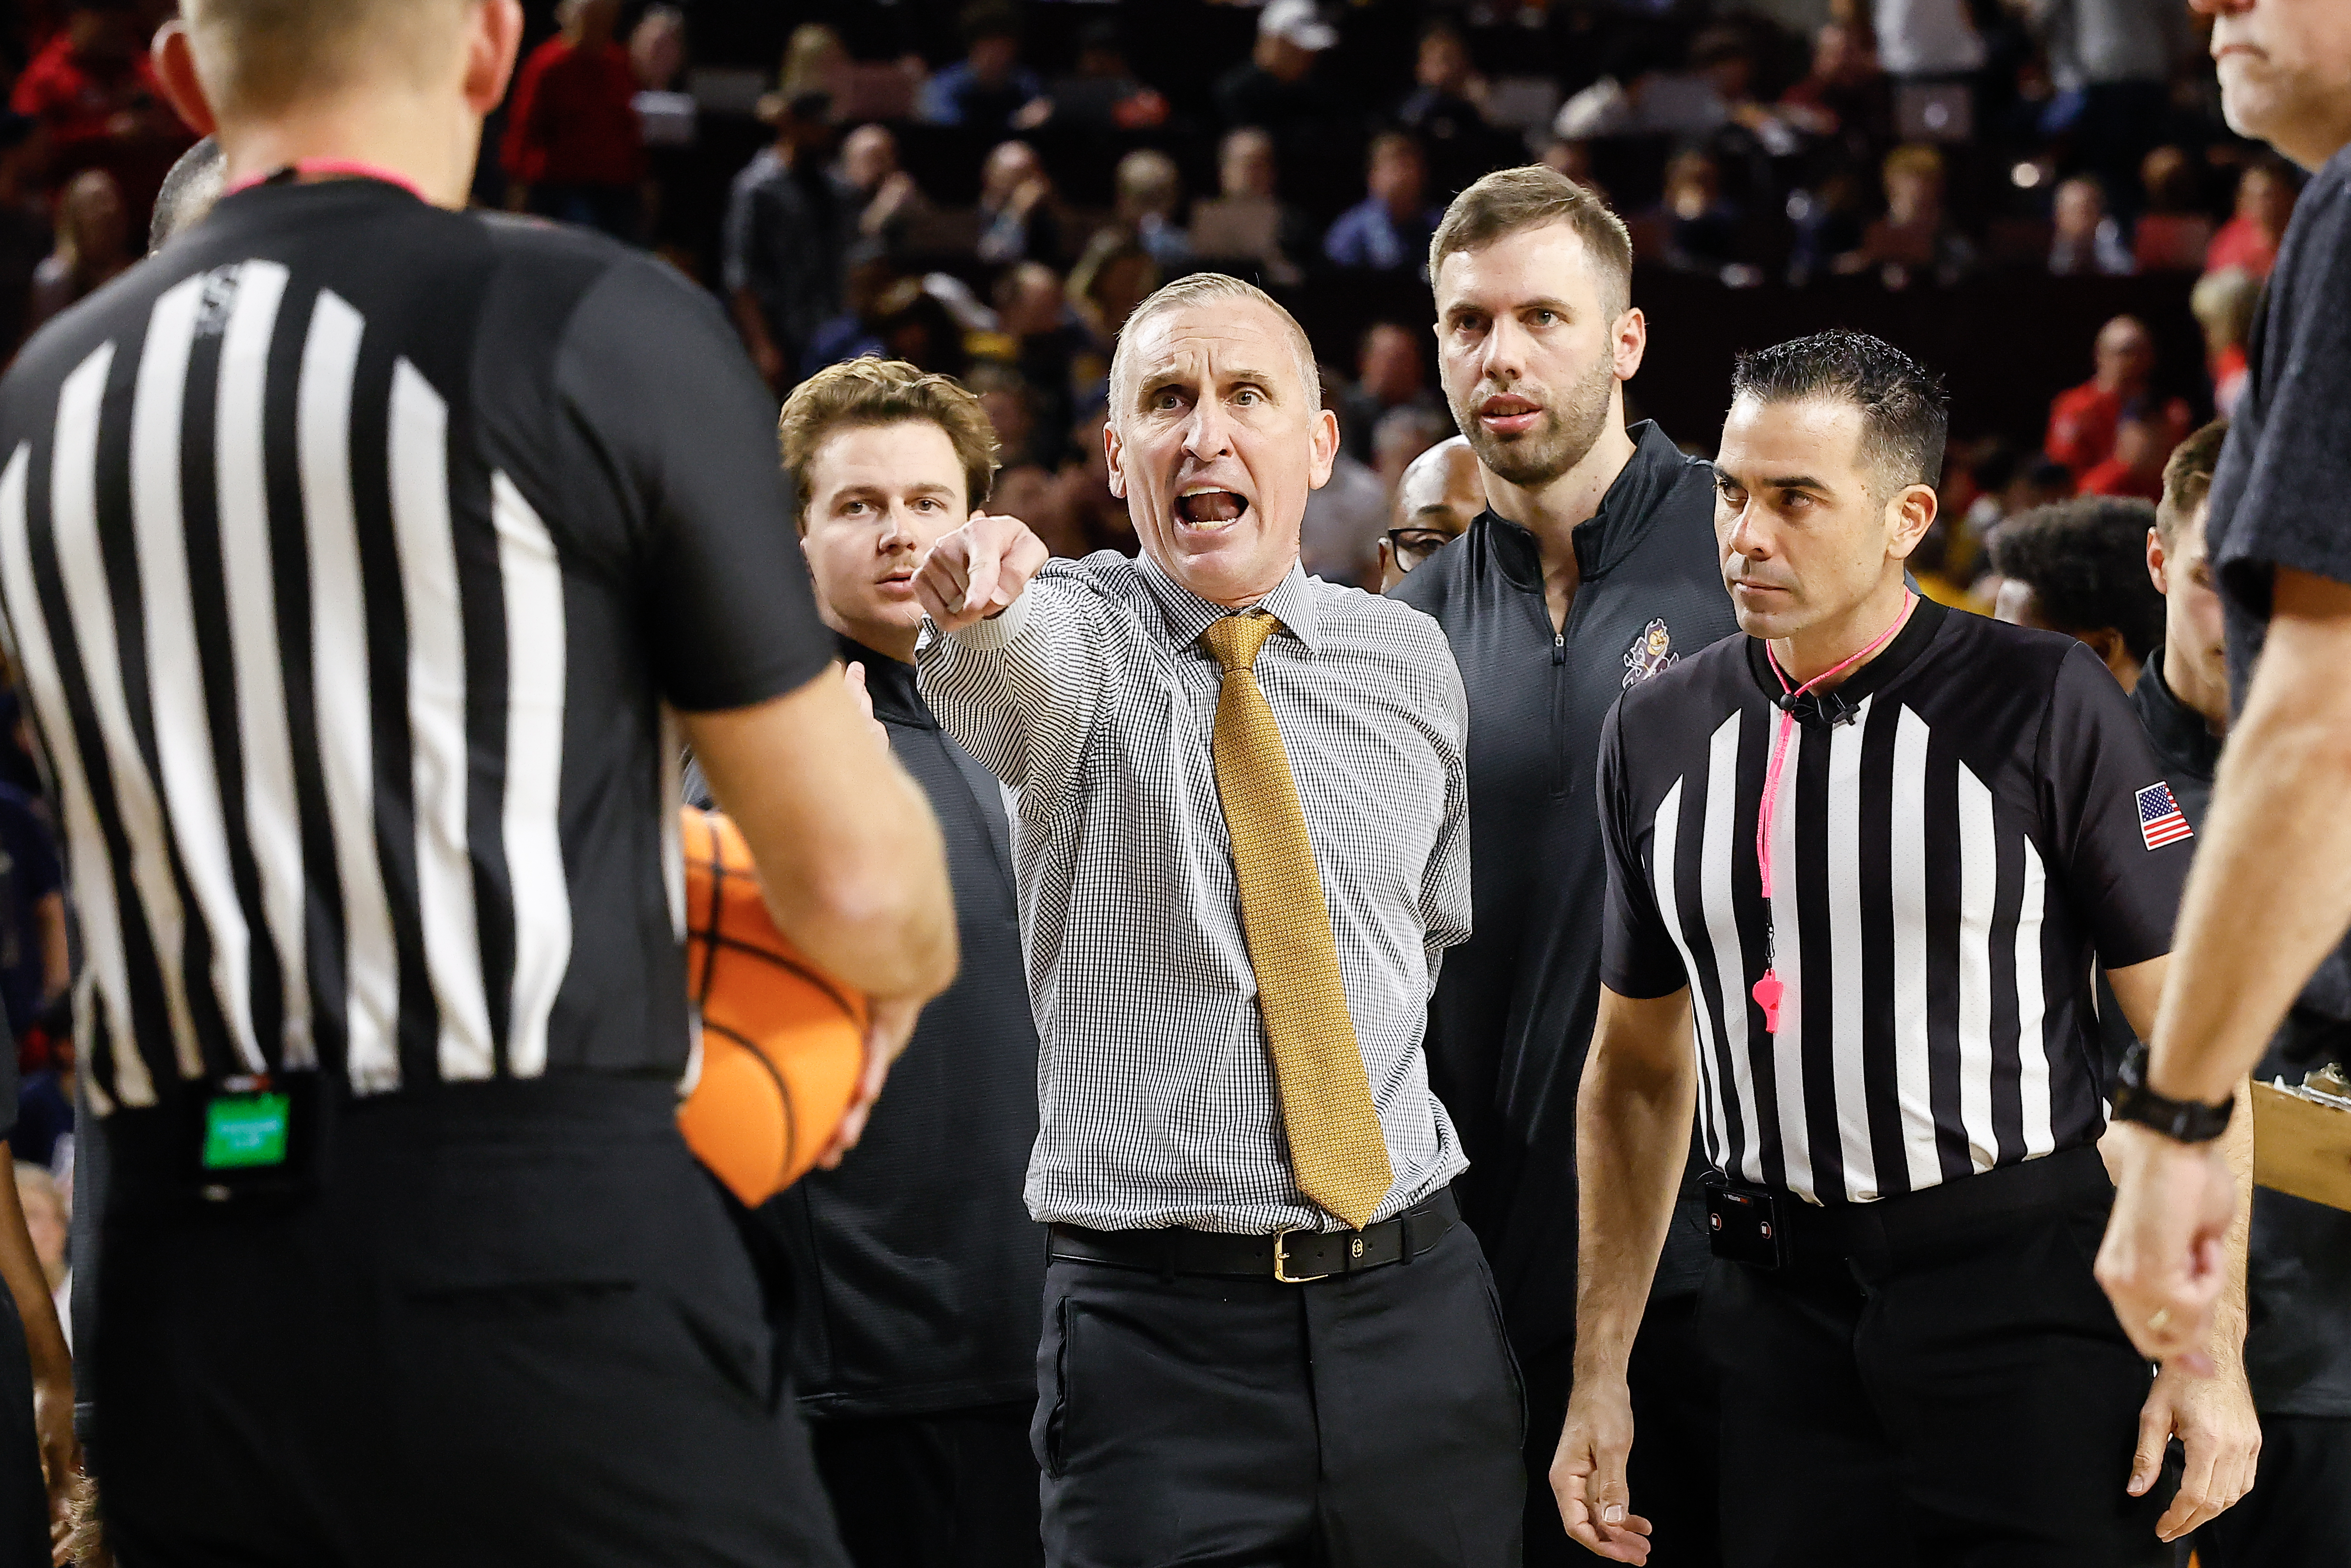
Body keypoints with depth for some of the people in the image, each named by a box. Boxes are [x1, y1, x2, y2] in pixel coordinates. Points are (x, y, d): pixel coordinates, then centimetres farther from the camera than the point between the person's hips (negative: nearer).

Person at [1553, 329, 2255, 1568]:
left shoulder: (2042, 703, -5)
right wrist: (1599, 1373, 11)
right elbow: (1639, 1067, 15)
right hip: (1782, 1314, 4)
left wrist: (2209, 1348, -10)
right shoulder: (1657, 732, 8)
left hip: (2029, 1293, -4)